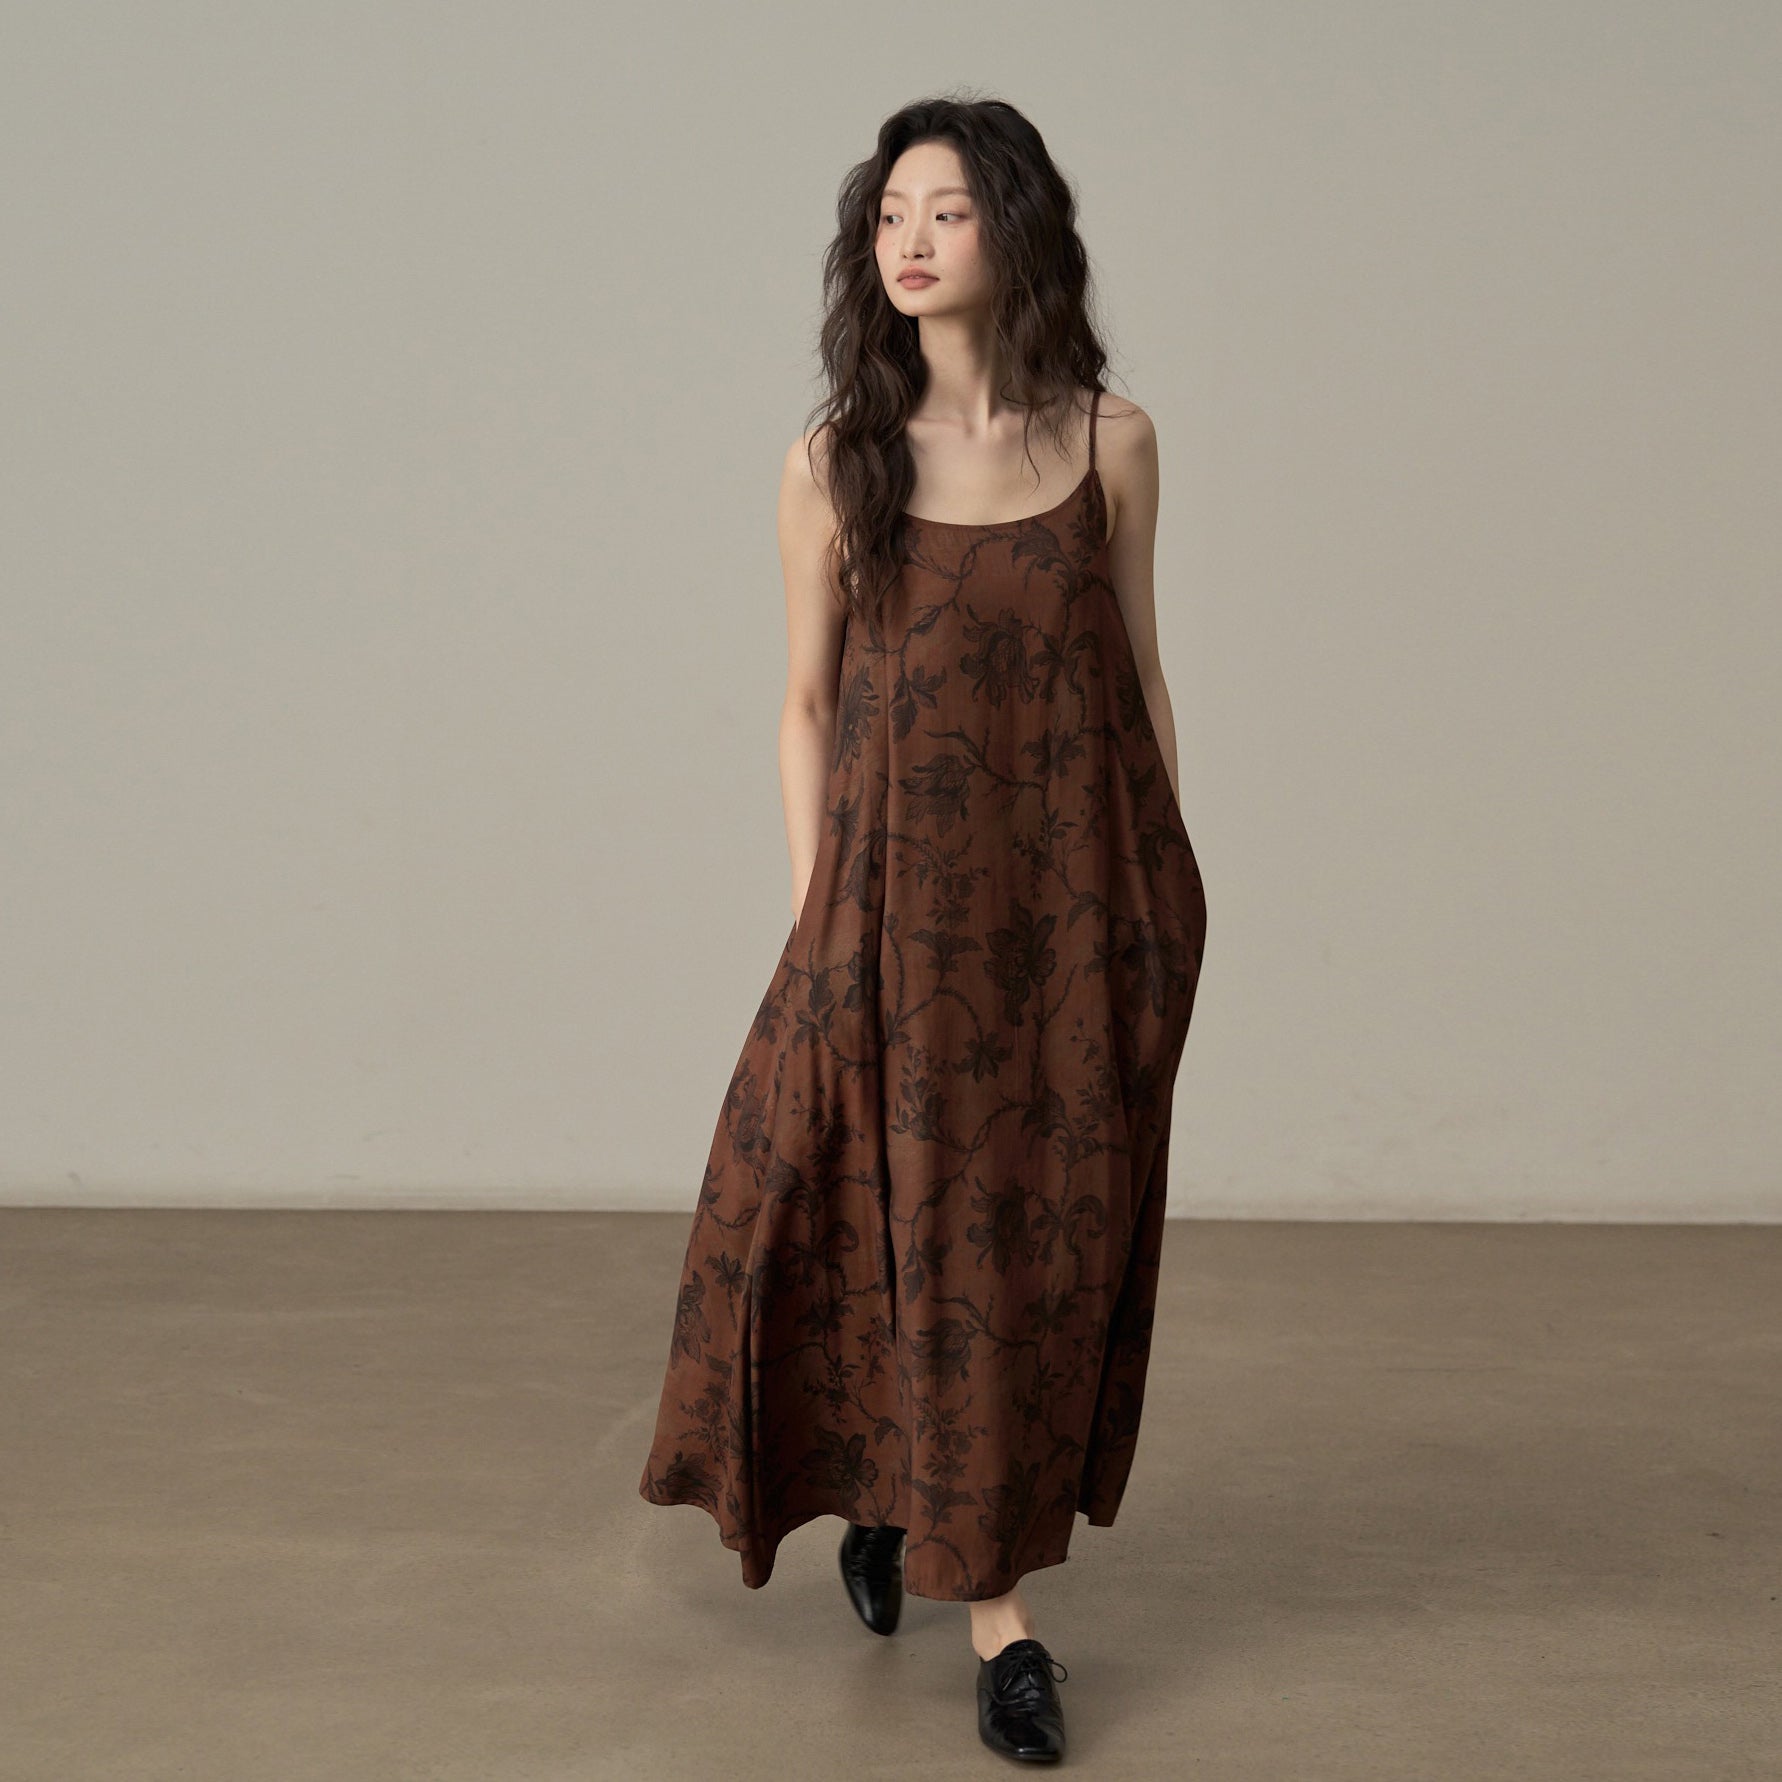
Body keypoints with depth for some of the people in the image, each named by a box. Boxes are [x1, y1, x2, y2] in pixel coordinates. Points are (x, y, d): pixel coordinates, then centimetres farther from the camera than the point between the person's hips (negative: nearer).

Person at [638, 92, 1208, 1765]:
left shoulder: (1108, 444, 1)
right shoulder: (835, 463, 0)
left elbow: (1137, 675, 7)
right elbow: (806, 705, 3)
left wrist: (1164, 901, 6)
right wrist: (811, 915, -3)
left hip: (1070, 897, 1)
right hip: (897, 894, -1)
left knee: (1048, 1232, 7)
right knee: (915, 1216, 2)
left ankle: (921, 1511, 30)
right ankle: (993, 1603, 18)